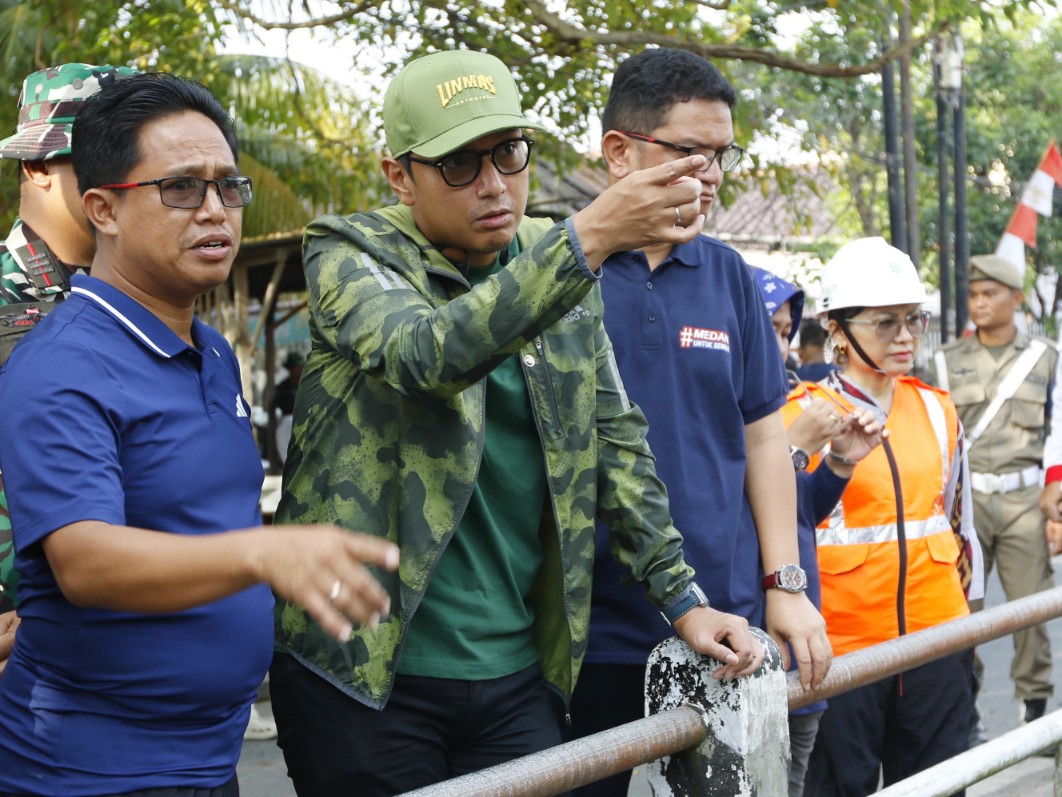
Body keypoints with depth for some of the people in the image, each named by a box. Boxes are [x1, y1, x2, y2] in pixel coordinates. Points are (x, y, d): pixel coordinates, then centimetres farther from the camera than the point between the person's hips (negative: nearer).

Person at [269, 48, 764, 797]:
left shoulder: (561, 261, 7)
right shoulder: (347, 253, -7)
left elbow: (615, 436, 12)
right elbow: (423, 354, -28)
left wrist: (683, 596, 5)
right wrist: (588, 239, -37)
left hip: (517, 676, 4)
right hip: (367, 673, -4)